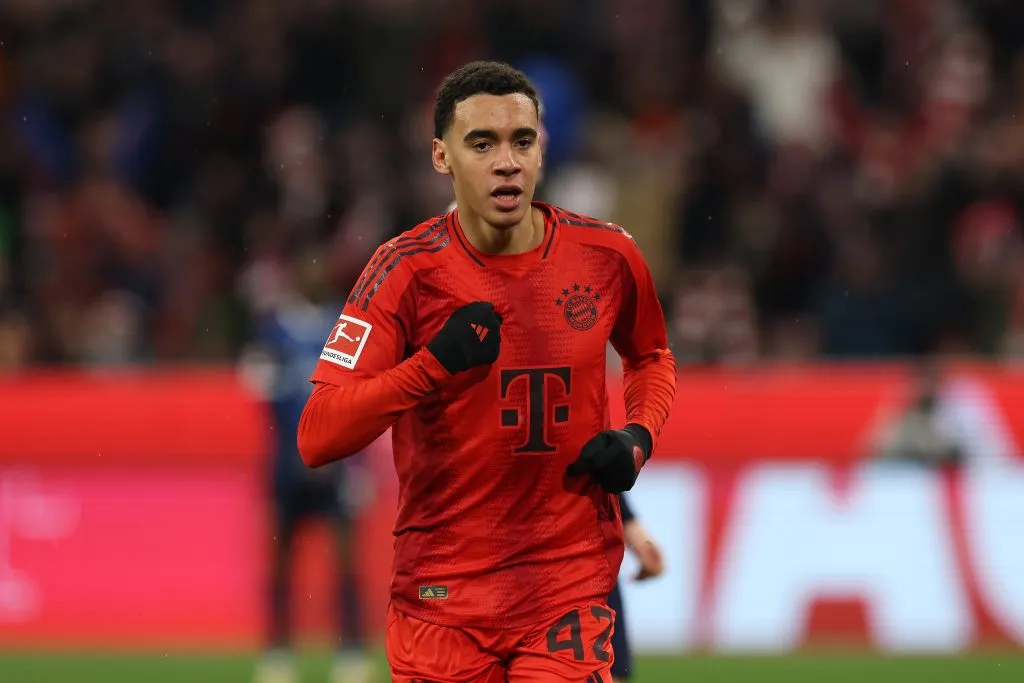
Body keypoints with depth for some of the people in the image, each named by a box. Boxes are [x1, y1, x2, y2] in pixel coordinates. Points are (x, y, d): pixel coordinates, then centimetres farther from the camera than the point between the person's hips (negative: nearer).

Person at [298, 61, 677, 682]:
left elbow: (651, 357, 22)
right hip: (440, 592, -1)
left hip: (570, 586, 1)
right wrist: (433, 365, -28)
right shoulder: (408, 270, -9)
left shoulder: (606, 256, 0)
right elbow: (316, 438, -16)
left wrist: (639, 437, 1)